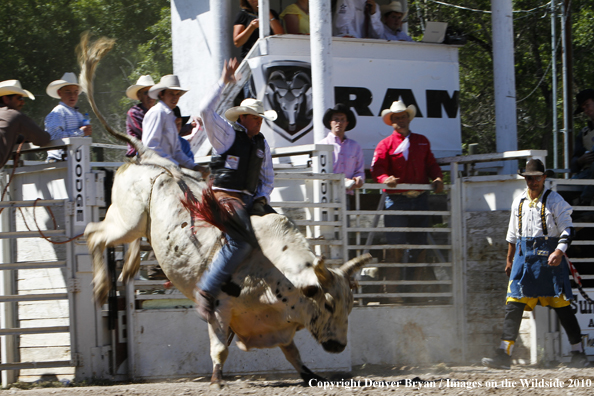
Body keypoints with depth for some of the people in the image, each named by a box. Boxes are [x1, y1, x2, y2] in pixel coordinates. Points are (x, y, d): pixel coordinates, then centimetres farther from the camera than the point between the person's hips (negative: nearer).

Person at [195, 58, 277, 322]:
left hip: (249, 200, 8)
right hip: (225, 197, -8)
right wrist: (224, 83, -13)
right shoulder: (227, 135, 0)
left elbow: (268, 178, 26)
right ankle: (206, 290, -28)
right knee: (241, 241, -30)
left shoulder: (262, 144, 19)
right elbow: (205, 110, -15)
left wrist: (262, 199, 6)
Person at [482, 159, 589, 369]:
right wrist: (509, 260, 23)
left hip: (549, 257, -4)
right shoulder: (519, 202, 14)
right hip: (524, 256, 4)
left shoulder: (554, 200, -2)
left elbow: (567, 230, -9)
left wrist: (559, 251, -25)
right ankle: (504, 354, -8)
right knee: (513, 304, -5)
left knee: (561, 305, -2)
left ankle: (578, 353, 8)